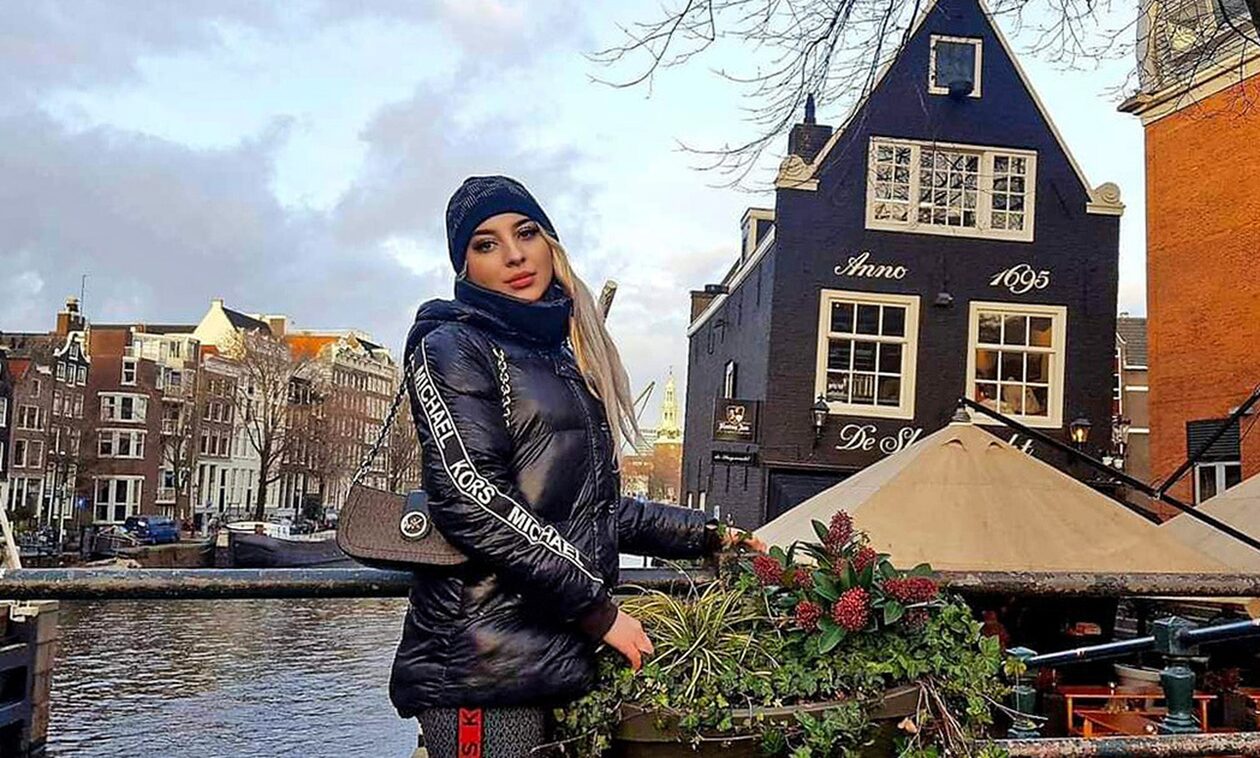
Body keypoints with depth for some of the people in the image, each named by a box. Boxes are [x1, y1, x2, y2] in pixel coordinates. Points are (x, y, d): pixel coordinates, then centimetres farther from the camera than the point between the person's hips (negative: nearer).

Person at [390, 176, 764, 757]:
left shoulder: (567, 356, 20)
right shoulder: (453, 347, -2)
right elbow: (472, 499, -15)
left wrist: (708, 535, 19)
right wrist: (598, 610, -14)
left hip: (565, 653, 7)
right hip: (486, 661, -7)